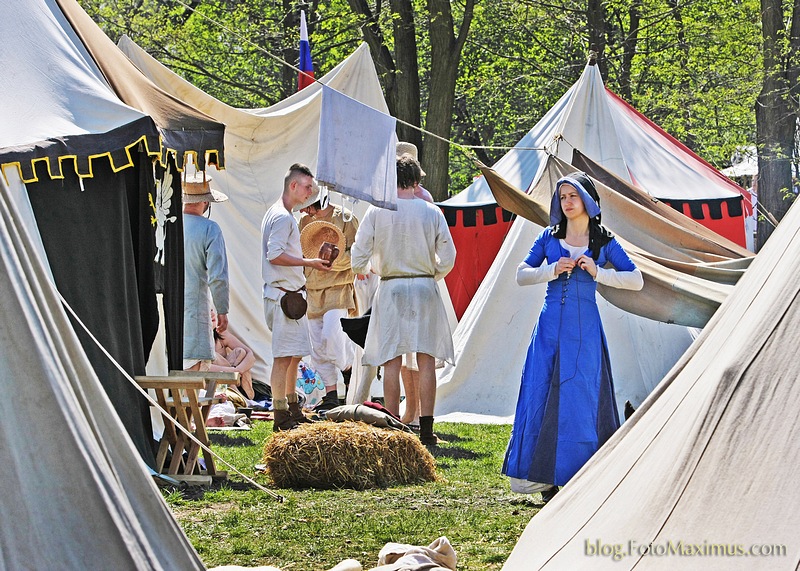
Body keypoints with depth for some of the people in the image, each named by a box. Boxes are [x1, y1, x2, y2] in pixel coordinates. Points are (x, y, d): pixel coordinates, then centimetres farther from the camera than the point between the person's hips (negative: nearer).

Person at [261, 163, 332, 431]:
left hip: (290, 295, 11)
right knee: (284, 356, -10)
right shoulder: (282, 217, -14)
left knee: (295, 354, 17)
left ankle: (292, 409, 26)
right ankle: (281, 416, -10)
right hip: (283, 295, -11)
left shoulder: (284, 215, 20)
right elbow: (274, 255, -22)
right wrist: (308, 262, -17)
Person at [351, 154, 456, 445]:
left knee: (391, 361, 2)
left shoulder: (377, 212, -3)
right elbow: (448, 258, 1)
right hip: (425, 289, 1)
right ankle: (426, 428, 0)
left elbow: (359, 258, -4)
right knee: (426, 361, 3)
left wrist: (363, 270, 19)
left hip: (390, 288, -1)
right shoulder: (431, 212, 0)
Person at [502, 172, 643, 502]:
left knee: (580, 396, -4)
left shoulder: (604, 243, 5)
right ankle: (542, 476, 2)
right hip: (551, 325, 2)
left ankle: (579, 477, 0)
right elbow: (522, 275, 7)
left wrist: (597, 272, -10)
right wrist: (553, 270, -9)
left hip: (584, 326, -2)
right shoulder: (549, 237, 10)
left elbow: (636, 280, 1)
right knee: (542, 393, -3)